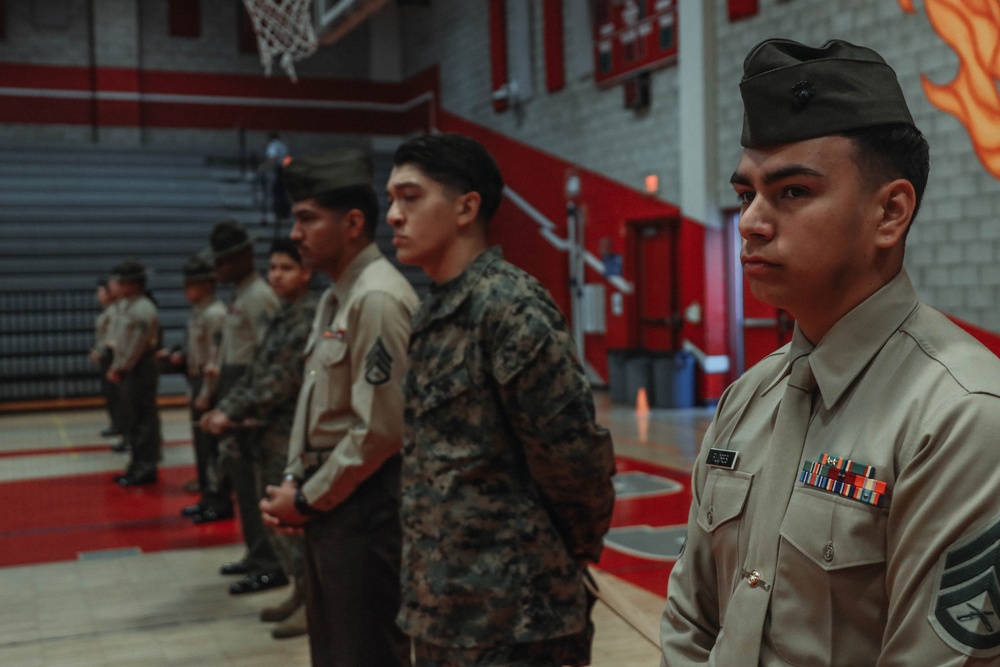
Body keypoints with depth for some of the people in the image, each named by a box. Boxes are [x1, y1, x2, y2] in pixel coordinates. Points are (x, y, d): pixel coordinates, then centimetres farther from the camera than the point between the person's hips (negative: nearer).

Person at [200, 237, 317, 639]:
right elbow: (255, 372, 14)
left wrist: (233, 414, -18)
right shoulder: (280, 317, 16)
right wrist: (224, 409, 0)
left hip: (291, 432, -9)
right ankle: (300, 590, 26)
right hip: (266, 430, 9)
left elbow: (285, 379, -20)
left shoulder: (310, 316, -13)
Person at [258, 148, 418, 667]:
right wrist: (294, 482, 7)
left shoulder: (377, 298, -18)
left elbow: (381, 428, -22)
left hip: (365, 506, -10)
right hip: (330, 502, 10)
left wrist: (307, 500, -12)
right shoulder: (336, 297, 13)